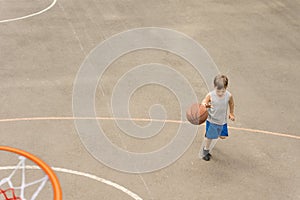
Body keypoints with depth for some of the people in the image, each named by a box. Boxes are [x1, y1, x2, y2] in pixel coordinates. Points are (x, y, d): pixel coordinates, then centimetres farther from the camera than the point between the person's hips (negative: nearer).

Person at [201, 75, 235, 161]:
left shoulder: (229, 96, -17)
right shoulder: (210, 95, -24)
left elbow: (231, 104, 2)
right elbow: (204, 101, -11)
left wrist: (231, 114, 14)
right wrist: (205, 104, -35)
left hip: (222, 120, 3)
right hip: (211, 120, -3)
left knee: (223, 136, 14)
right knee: (209, 136, 7)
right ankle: (205, 151, 31)